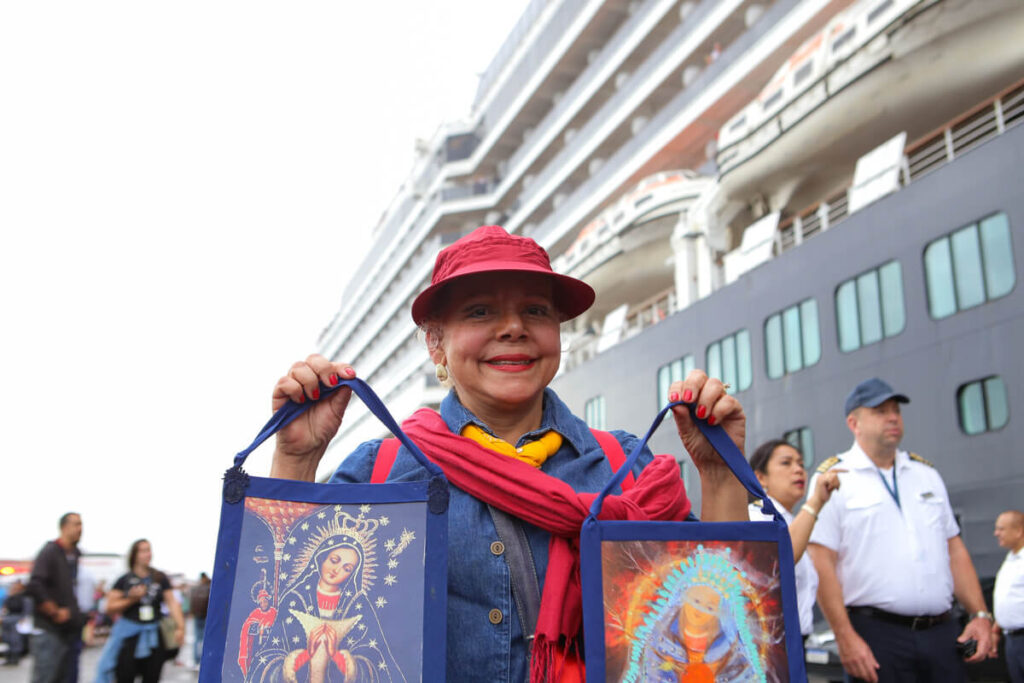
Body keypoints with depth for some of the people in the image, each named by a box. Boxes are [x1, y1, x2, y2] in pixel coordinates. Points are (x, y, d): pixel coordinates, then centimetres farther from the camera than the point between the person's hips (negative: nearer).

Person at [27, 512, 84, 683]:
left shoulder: (75, 556, 13)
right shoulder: (50, 552, -10)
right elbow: (35, 587, -21)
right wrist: (55, 613, -17)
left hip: (69, 630, 7)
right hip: (49, 631, -7)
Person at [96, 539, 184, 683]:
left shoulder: (160, 578, 5)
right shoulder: (124, 580, 1)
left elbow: (172, 602, 0)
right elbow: (110, 608, 1)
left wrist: (180, 626, -11)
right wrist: (131, 599, -14)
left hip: (153, 636, 2)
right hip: (129, 635, -2)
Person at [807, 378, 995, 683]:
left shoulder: (926, 473, 16)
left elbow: (955, 549, 17)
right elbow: (822, 563, -10)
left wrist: (980, 614, 6)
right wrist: (845, 638, -16)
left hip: (942, 632, 5)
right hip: (875, 635, -5)